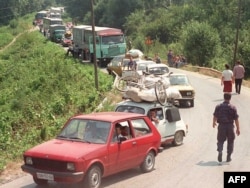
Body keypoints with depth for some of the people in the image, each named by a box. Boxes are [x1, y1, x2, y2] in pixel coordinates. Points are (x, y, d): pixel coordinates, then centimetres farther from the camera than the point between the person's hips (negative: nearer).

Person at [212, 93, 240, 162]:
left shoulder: (218, 107, -2)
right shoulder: (233, 107, -6)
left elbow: (215, 116, 1)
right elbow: (236, 119, -7)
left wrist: (214, 123, 21)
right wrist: (238, 129, 0)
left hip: (221, 126, 1)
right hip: (230, 126, -1)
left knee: (220, 141, 12)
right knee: (230, 142, 14)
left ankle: (220, 151, -14)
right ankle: (228, 156, 17)